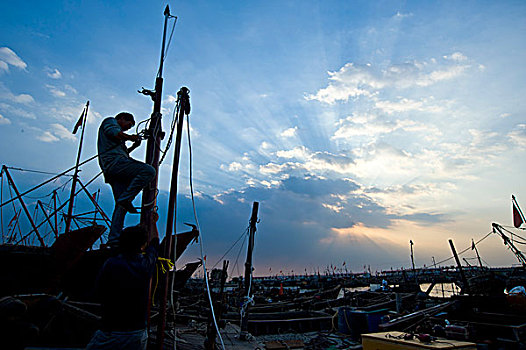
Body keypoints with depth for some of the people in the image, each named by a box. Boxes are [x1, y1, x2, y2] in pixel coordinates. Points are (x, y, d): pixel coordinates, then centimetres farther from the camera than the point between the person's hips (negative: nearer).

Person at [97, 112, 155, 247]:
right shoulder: (110, 121, 14)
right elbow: (113, 132, -10)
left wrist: (133, 147, 30)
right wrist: (131, 137, 2)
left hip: (111, 170, 10)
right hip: (114, 162, -10)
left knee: (121, 205, 2)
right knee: (149, 171, -24)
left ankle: (113, 239, -3)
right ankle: (125, 199, -23)